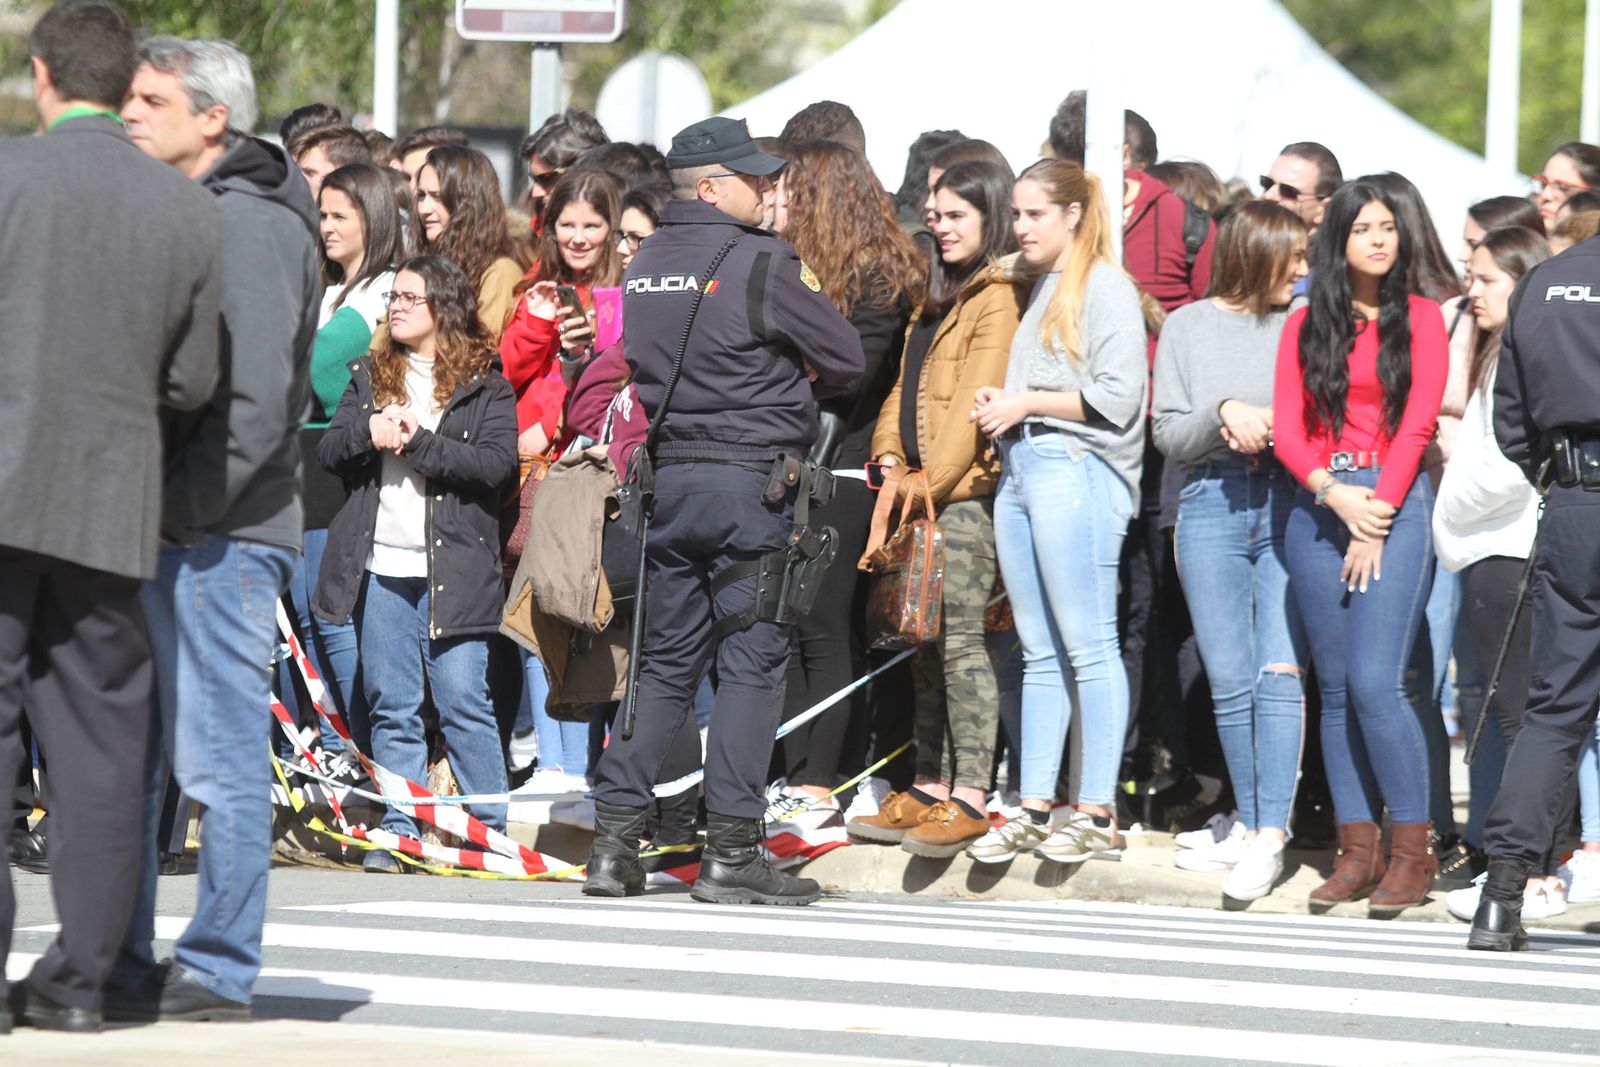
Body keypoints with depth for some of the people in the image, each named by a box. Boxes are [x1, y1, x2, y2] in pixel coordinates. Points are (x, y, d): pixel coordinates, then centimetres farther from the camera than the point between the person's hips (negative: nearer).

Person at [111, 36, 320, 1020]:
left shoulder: (252, 225, -11)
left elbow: (257, 401, -18)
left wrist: (182, 506, -18)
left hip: (221, 534, -9)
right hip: (158, 533, 9)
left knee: (220, 758, -4)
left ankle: (219, 972, 1)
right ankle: (123, 965, 15)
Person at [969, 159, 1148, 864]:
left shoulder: (1104, 288, -4)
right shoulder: (1041, 288, 21)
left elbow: (1116, 396, -13)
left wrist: (1026, 404, -8)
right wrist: (999, 404, 11)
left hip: (1075, 469, -9)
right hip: (1020, 470, 9)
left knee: (1087, 646, -8)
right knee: (1038, 653, 7)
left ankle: (1097, 815, -9)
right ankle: (1034, 810, 7)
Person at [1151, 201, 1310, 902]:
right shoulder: (1188, 327, 12)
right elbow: (1168, 435, 7)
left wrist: (1272, 424, -11)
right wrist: (1224, 413, -10)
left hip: (1289, 505, -2)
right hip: (1211, 507, 2)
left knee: (1279, 671, -12)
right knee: (1229, 680, 2)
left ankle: (1270, 838, -16)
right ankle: (1249, 824, 13)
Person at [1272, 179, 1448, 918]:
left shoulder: (1419, 318, 5)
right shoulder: (1306, 325, 12)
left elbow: (1418, 423, -2)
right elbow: (1287, 428, 6)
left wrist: (1376, 518, -9)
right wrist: (1333, 493, -11)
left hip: (1394, 504, -3)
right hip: (1317, 506, 4)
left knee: (1375, 682, -14)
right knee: (1335, 688, 3)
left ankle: (1412, 850, -8)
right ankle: (1356, 851, 6)